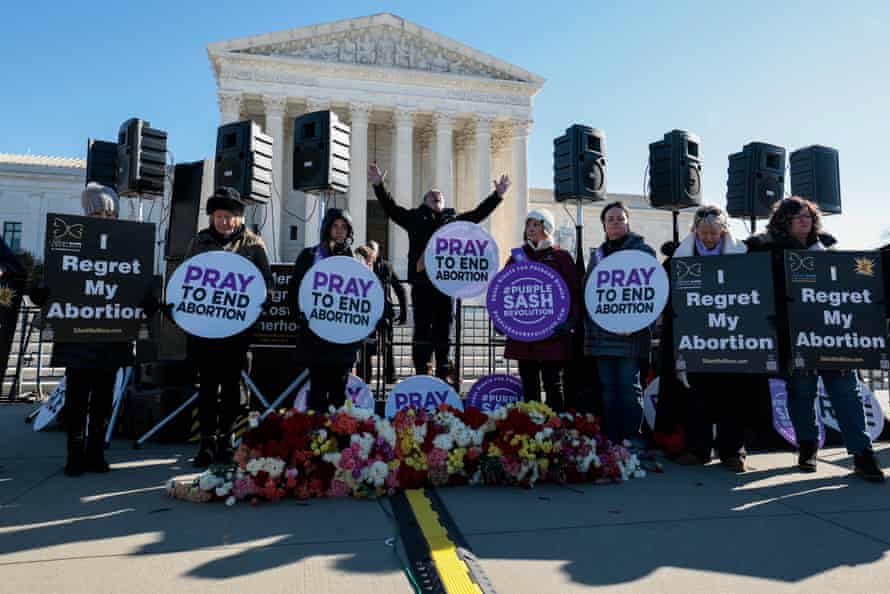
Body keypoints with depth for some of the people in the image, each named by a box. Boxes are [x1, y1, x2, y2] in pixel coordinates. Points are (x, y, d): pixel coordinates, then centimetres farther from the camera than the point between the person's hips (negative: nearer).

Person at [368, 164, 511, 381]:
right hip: (422, 282, -3)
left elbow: (479, 213, 26)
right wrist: (378, 185, -1)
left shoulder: (454, 219, 22)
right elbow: (390, 208, 10)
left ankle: (442, 375, 14)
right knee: (422, 330, -2)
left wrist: (497, 195, 23)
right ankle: (420, 376, 3)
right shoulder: (415, 217, 15)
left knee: (443, 331, 7)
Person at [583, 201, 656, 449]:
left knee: (629, 385, -2)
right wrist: (587, 324, 11)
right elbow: (586, 287, 20)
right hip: (601, 331, 5)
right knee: (607, 386, 7)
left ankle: (632, 439, 7)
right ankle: (611, 439, 14)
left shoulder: (643, 251, 3)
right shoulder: (597, 254, 18)